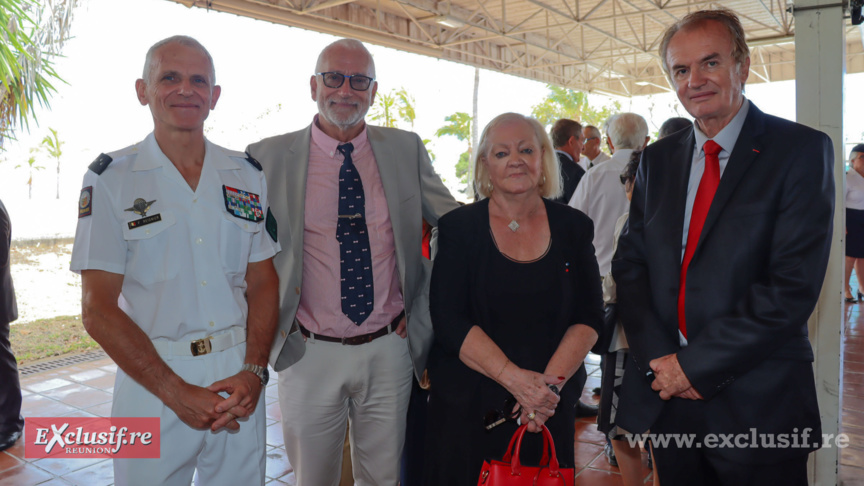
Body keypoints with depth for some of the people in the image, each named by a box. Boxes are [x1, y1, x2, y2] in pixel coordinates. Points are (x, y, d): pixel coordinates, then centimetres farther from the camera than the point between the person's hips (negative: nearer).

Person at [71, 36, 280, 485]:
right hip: (151, 380, -2)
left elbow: (263, 282, 6)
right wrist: (179, 393, -13)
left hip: (240, 379, 3)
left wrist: (254, 370, -9)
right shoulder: (111, 178, -4)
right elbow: (98, 310, -7)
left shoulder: (247, 175, 5)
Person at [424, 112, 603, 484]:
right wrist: (515, 379, -19)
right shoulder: (458, 227, -4)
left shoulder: (573, 227, 3)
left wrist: (551, 381, -14)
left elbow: (589, 317, 0)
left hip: (552, 410, 2)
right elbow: (448, 320, -10)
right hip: (468, 408, -2)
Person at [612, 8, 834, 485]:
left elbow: (794, 284, -15)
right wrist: (660, 359, -8)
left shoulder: (802, 150, -6)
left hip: (757, 405, -4)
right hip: (665, 395, 4)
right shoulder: (658, 159, 8)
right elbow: (629, 263, 5)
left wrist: (696, 364, -15)